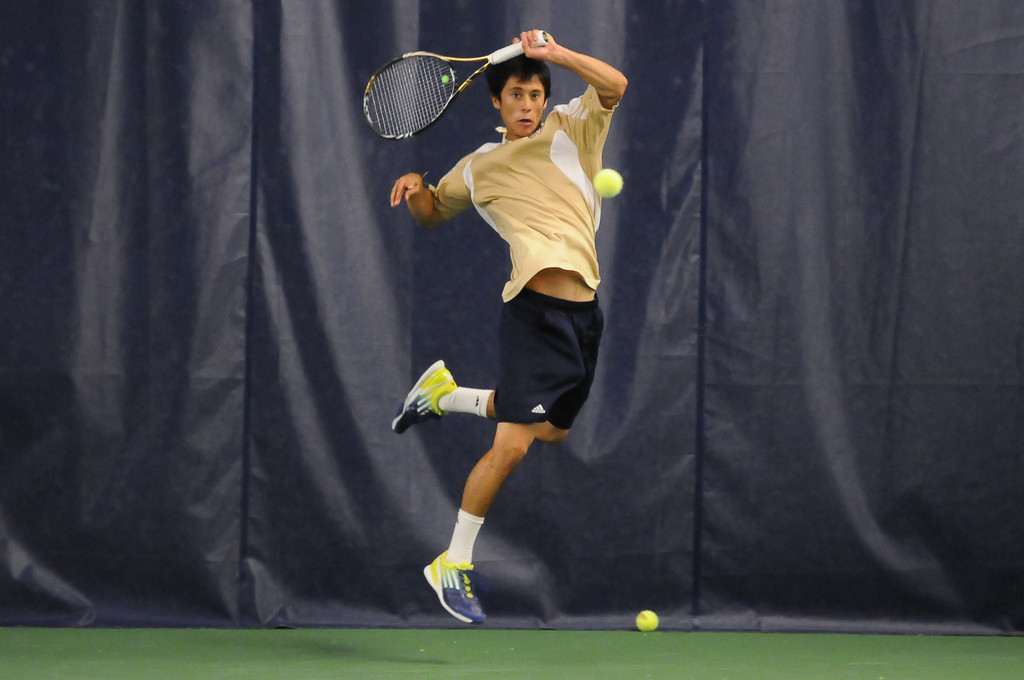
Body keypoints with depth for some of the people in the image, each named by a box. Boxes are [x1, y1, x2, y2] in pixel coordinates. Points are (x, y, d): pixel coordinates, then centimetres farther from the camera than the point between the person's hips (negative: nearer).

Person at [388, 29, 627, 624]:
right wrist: (415, 189, 4)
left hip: (585, 312, 4)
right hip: (536, 311, -4)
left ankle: (448, 393, 38)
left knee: (553, 431, 20)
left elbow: (614, 85, -7)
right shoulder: (479, 168, 11)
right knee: (511, 446, -13)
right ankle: (453, 564, -2)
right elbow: (433, 213, 27)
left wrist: (554, 53, -17)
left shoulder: (570, 130, 10)